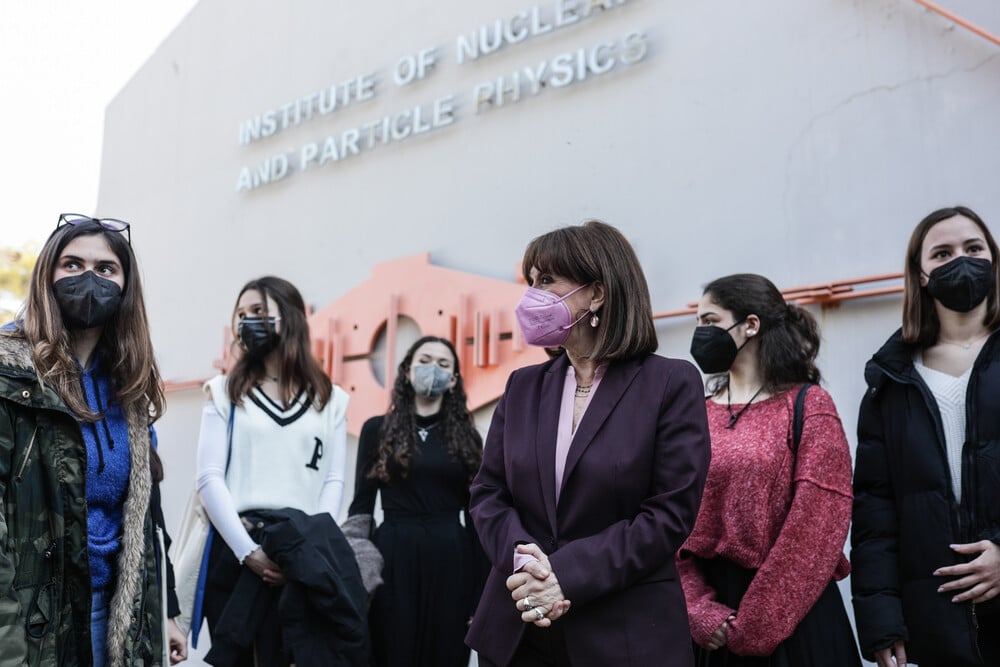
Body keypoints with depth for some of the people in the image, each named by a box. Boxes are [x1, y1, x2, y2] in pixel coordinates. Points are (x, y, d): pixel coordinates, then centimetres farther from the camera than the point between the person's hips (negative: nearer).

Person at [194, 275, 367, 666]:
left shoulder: (330, 399, 10)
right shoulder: (226, 392, 9)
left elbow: (333, 480, 4)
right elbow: (210, 478, -1)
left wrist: (315, 547, -11)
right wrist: (248, 549, -12)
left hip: (303, 554, 0)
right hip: (234, 549, 0)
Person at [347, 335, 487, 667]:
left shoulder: (466, 435, 8)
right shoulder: (378, 428, 5)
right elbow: (362, 504, 5)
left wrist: (481, 589, 3)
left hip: (451, 559, 1)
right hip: (394, 556, -1)